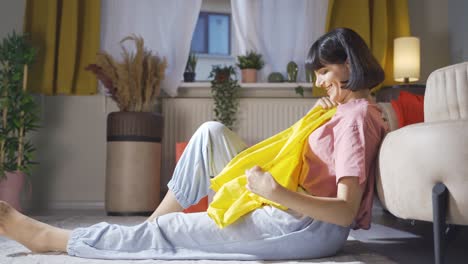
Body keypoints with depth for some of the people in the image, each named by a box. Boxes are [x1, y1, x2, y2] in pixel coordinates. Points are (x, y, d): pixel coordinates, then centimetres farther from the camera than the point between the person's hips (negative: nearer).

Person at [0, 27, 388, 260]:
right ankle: (153, 224, 7)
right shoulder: (354, 109, 14)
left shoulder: (356, 115, -16)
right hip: (293, 206, 9)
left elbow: (347, 211, -26)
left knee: (167, 231, -6)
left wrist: (276, 192, -35)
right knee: (211, 133, 3)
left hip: (310, 226, -9)